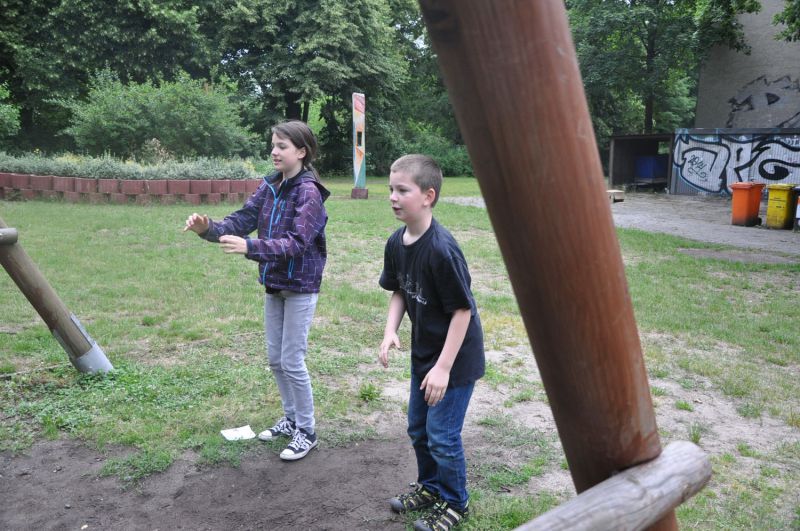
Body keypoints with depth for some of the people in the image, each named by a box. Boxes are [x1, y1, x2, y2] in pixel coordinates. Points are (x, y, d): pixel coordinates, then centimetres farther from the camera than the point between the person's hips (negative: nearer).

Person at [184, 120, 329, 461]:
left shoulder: (309, 192, -18)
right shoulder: (270, 186, 4)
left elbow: (296, 243, -27)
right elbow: (242, 219, -3)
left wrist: (249, 247, -39)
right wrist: (209, 228, -22)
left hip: (300, 287, -7)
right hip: (273, 284, 7)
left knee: (292, 362, -1)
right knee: (275, 359, 15)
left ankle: (307, 431, 17)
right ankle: (291, 418, 34)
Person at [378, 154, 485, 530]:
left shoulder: (442, 249, -28)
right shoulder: (396, 243, -4)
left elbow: (462, 309, -24)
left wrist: (444, 366, -23)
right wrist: (390, 332, -7)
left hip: (455, 358, -8)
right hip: (422, 353, 8)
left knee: (442, 436, 3)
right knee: (418, 429, 21)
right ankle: (429, 485, 44)